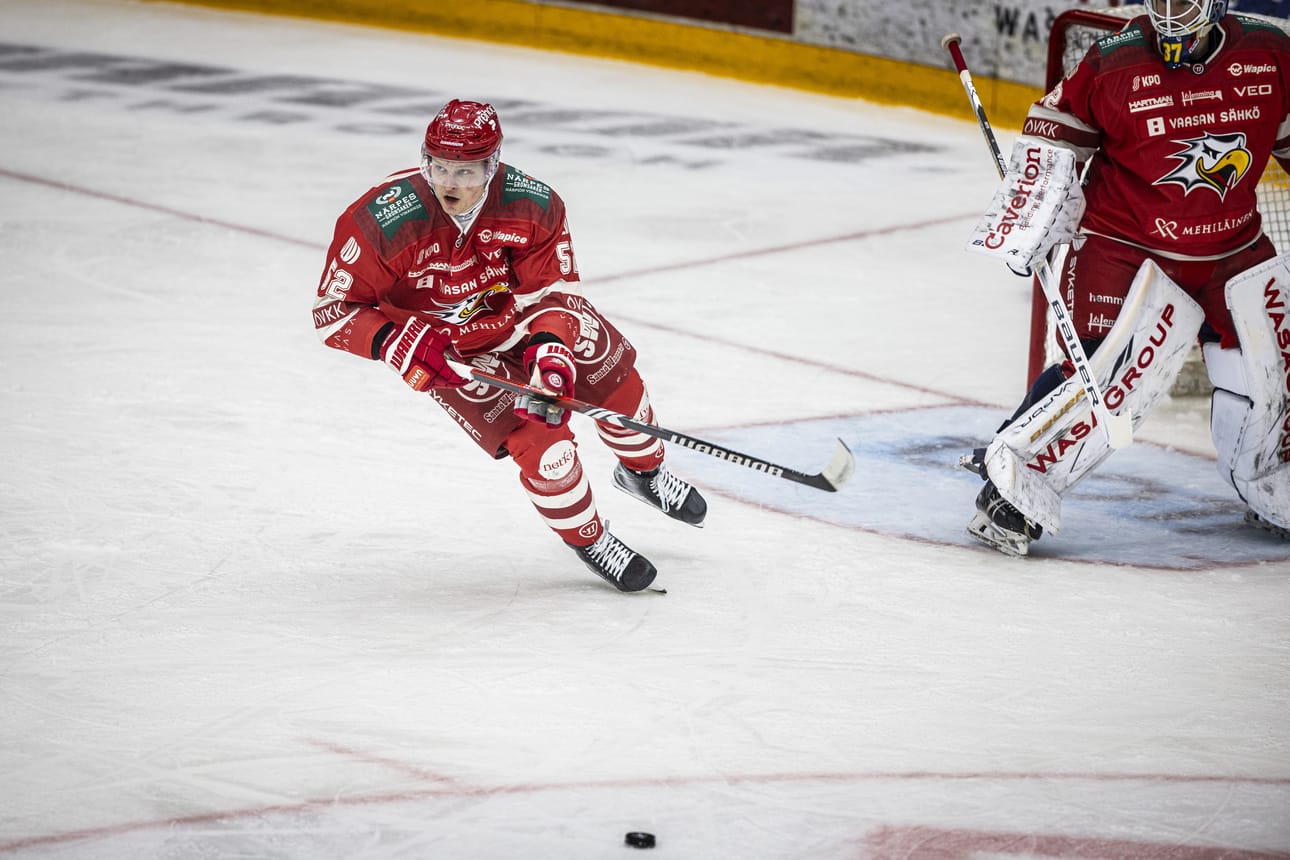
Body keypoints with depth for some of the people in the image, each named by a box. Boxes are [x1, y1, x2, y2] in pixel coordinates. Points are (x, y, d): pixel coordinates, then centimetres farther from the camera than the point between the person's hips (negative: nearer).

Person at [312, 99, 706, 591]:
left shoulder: (534, 206, -26)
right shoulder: (380, 223, -34)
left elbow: (553, 291, -18)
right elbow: (332, 312, -27)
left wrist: (551, 351, -37)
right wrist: (403, 346, -41)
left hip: (517, 309, 4)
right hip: (446, 351, -4)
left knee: (611, 370, 8)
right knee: (535, 435, -17)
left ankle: (643, 472, 41)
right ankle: (586, 538, 8)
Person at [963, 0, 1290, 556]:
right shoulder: (1116, 63, -14)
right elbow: (1054, 129, -2)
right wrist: (1030, 218, -9)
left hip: (1234, 249, 5)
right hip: (1127, 247, -5)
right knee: (1112, 376, -20)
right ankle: (1012, 478, -13)